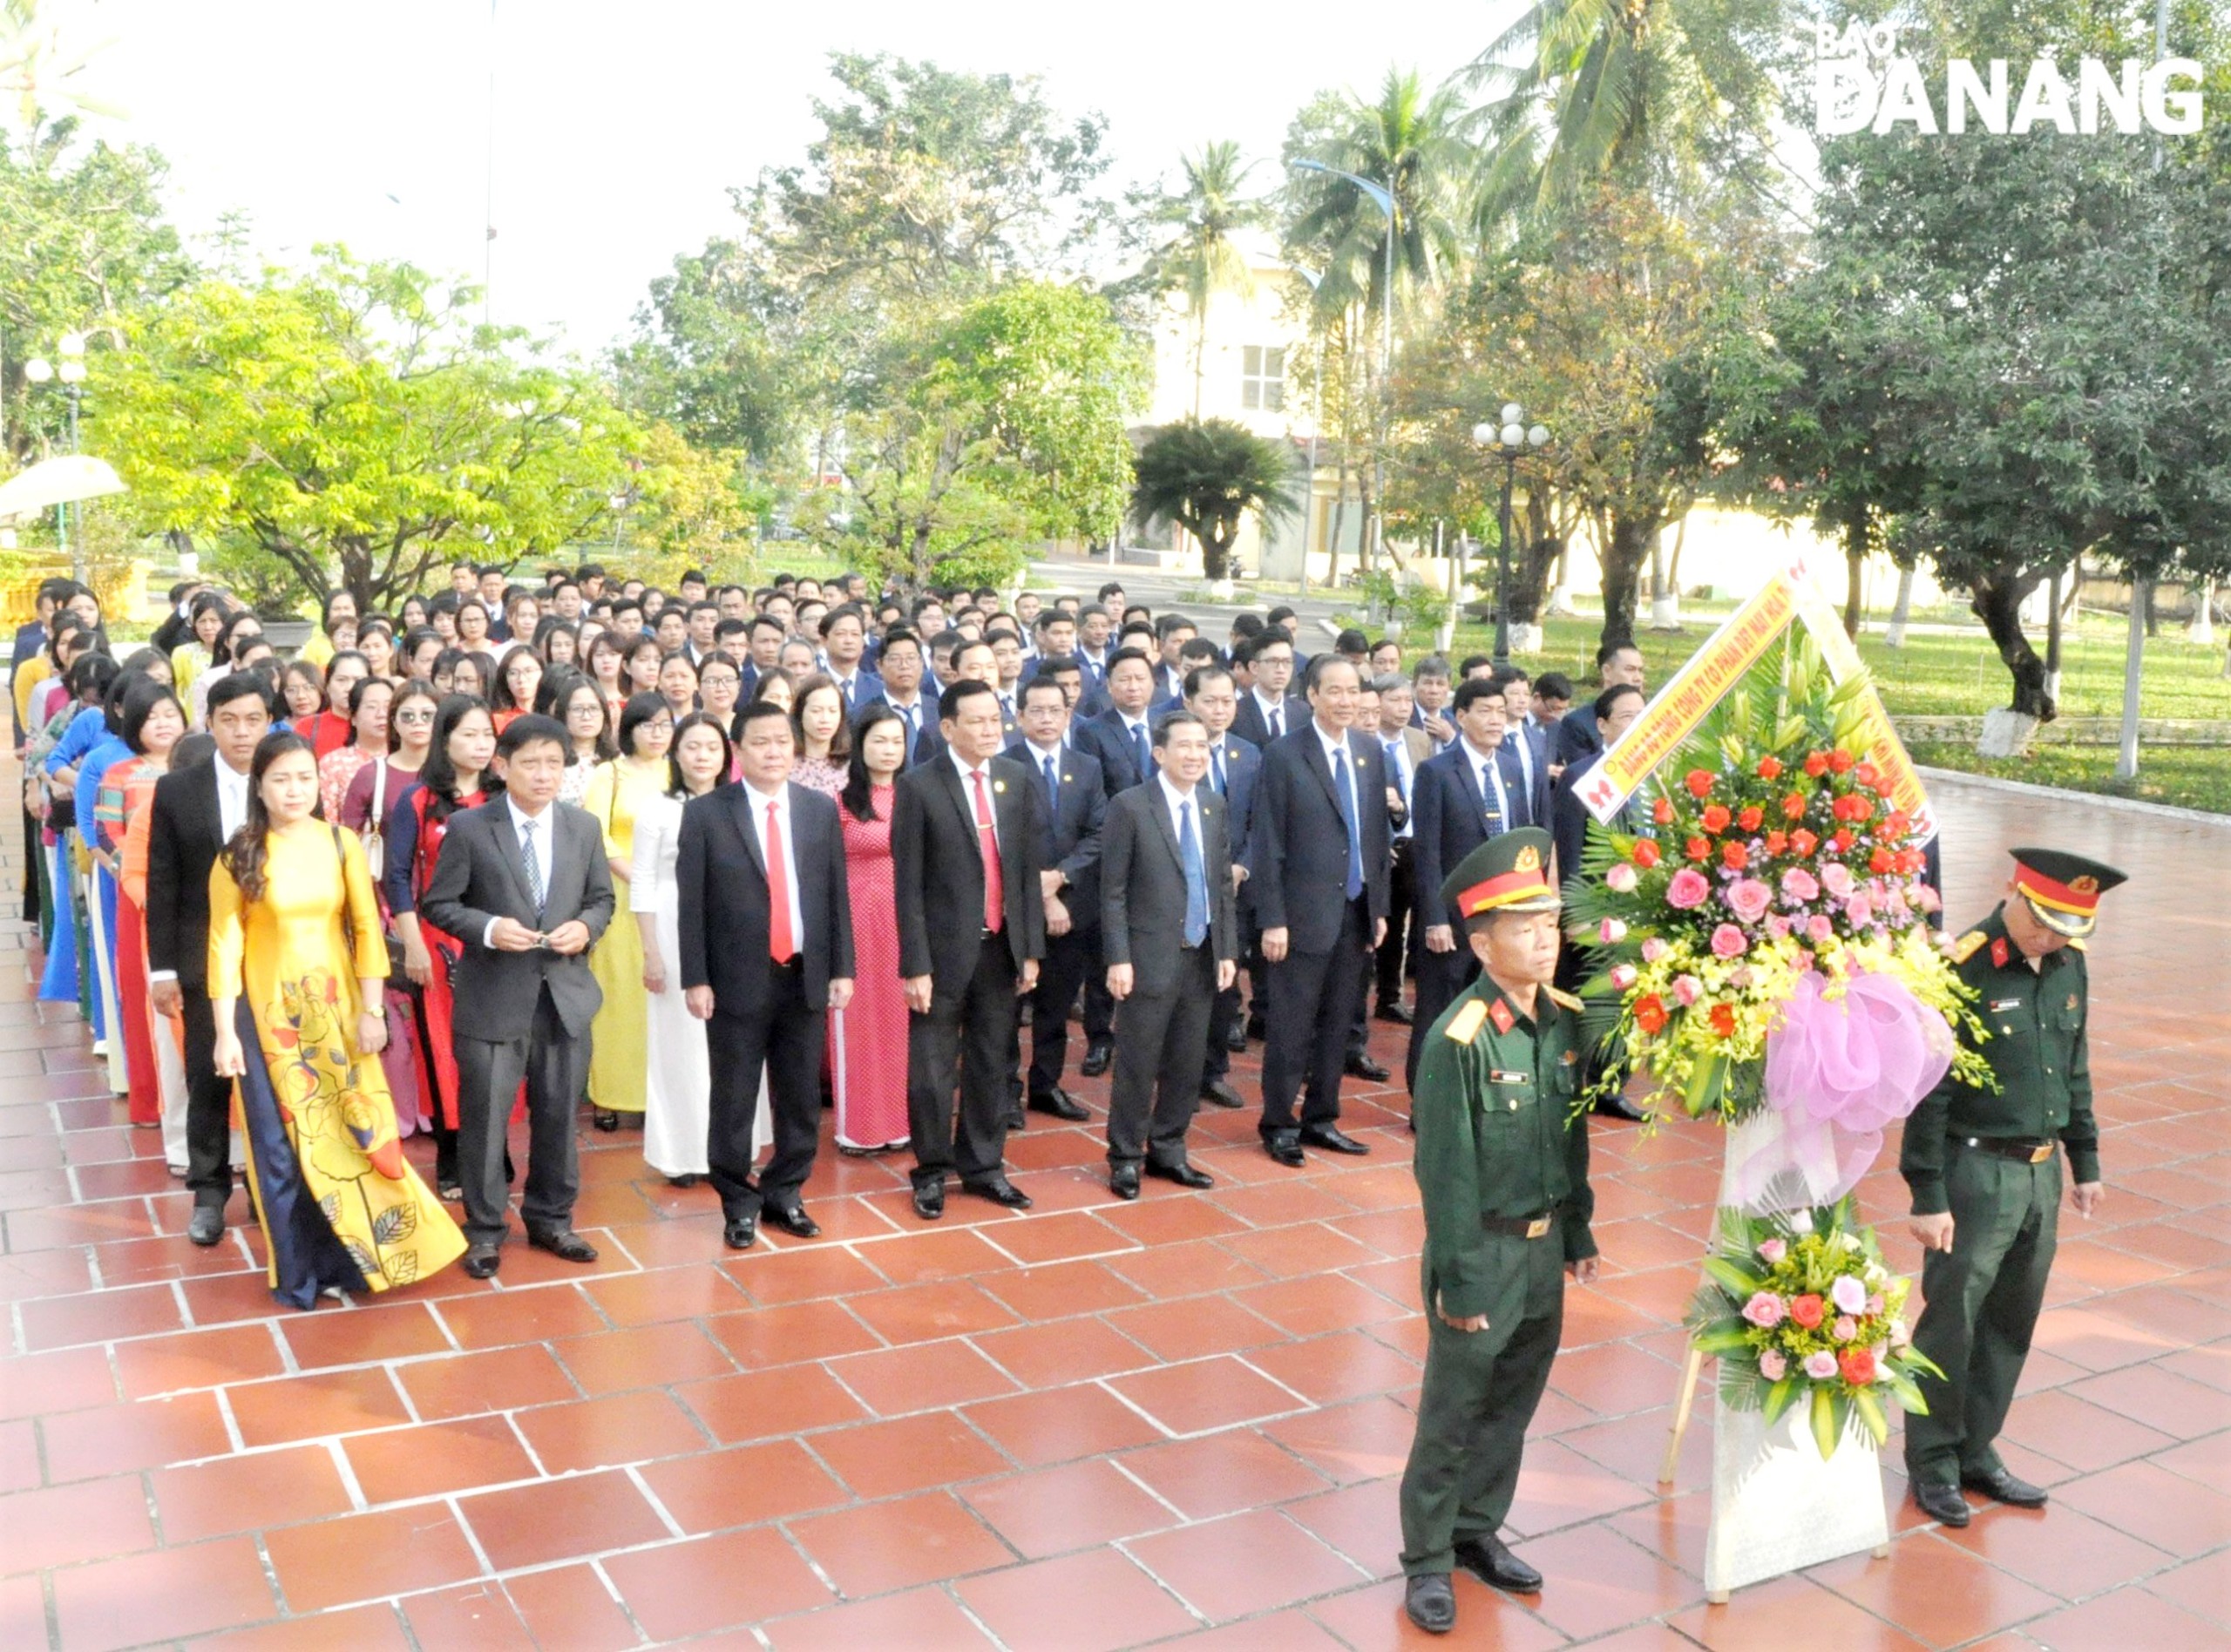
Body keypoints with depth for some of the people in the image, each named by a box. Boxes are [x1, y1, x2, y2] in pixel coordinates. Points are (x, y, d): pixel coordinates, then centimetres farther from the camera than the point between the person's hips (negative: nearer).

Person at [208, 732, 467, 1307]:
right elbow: (225, 944, -7)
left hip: (336, 1007, 2)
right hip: (269, 1011, -2)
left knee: (348, 1130, 5)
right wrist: (224, 1032, -11)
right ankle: (299, 1271, 20)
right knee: (283, 1141, 6)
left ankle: (347, 1255, 23)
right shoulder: (238, 856, -6)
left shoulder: (341, 845, -1)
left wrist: (372, 1010, -6)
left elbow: (367, 929, -1)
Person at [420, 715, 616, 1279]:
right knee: (484, 1115, 4)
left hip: (565, 992, 3)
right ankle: (485, 1230, 19)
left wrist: (586, 926, -10)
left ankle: (551, 1219, 30)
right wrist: (488, 928, -19)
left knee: (558, 1112, 13)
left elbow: (602, 898, 12)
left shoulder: (584, 826, 5)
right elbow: (438, 904, -3)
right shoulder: (469, 827, -6)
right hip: (493, 995, -3)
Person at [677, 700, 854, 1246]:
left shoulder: (821, 809, 6)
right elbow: (691, 904, -4)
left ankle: (785, 1194, 27)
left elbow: (836, 894, 7)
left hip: (806, 977, 3)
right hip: (737, 980, -3)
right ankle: (738, 1203, 21)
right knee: (734, 1099, 5)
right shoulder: (705, 813, -4)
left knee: (800, 1097, 11)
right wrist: (696, 979, -8)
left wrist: (842, 968, 3)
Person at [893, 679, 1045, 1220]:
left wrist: (1031, 948, 5)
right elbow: (908, 883, -9)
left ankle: (983, 1167, 27)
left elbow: (1028, 866, 8)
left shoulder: (1016, 778, 5)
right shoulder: (919, 785, -9)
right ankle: (932, 1172, 22)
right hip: (944, 949, -4)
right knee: (933, 1069, 4)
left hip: (1002, 946, 4)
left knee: (991, 1064, 13)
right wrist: (915, 965, -12)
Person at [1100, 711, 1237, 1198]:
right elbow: (1113, 892, -8)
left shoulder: (1215, 806, 9)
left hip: (1202, 958, 5)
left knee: (1187, 1066, 11)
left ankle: (1167, 1150, 25)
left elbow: (1223, 884, 12)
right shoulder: (1130, 807, -8)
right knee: (1137, 1066, 2)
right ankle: (1125, 1159, 16)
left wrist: (1228, 951, 7)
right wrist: (1118, 958, -13)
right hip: (1149, 958, -5)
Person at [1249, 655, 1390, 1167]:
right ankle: (1279, 1124, 16)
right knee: (1291, 1027, 2)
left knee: (1336, 1024, 13)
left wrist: (1380, 907, 11)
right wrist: (1273, 919, -12)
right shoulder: (1284, 755, -8)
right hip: (1304, 914, -5)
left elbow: (1377, 835, 14)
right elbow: (1267, 845, -9)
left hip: (1356, 913, 5)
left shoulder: (1370, 753, 9)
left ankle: (1321, 1119, 25)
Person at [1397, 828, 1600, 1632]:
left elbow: (1573, 1137, 10)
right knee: (1452, 1415, 9)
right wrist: (1457, 1280, -15)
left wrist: (1579, 1235, 13)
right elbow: (1444, 1168, -18)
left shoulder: (1567, 1020, -1)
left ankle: (1476, 1531, 38)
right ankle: (1428, 1560, 24)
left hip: (1546, 1249, 6)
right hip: (1482, 1252, -6)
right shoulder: (1459, 1038, -22)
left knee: (1512, 1407, 19)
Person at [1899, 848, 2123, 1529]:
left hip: (2041, 1173, 7)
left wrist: (2085, 1162, 17)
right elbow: (1929, 1094, -16)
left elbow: (2075, 1070, 15)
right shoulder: (1962, 972, -19)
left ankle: (1977, 1451, 30)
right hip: (1976, 1174, -7)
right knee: (1950, 1326, 4)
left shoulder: (2069, 965, 3)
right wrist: (1927, 1197, -15)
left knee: (2011, 1325, 15)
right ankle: (1932, 1462, 20)